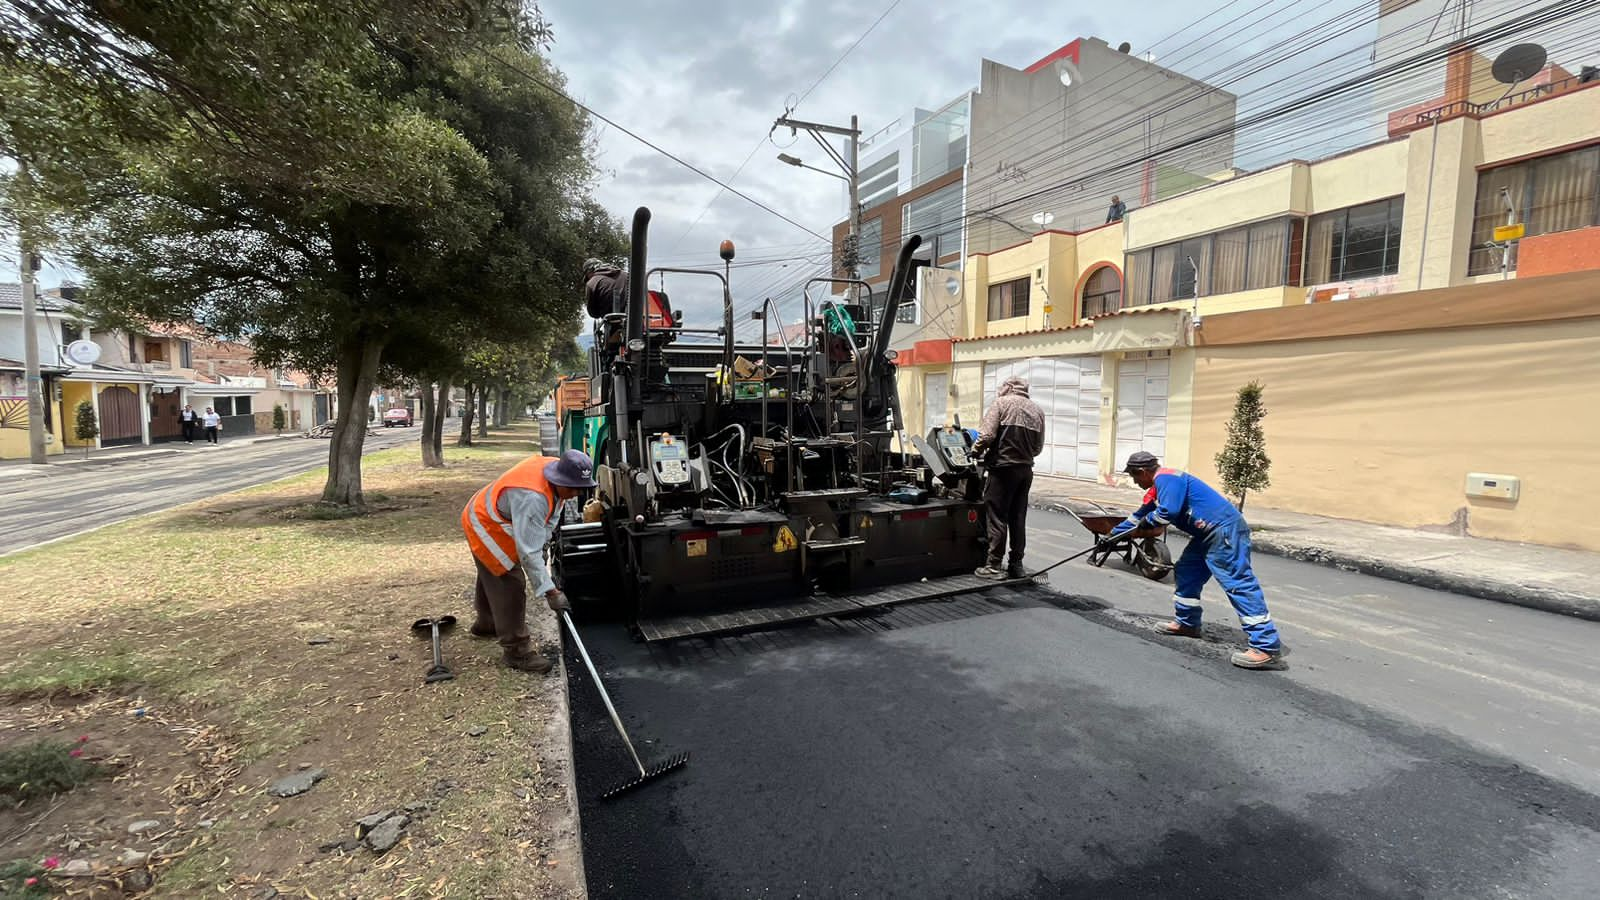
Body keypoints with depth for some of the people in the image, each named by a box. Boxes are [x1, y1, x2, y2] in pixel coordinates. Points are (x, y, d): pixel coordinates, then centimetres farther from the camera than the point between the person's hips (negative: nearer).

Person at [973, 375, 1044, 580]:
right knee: (1018, 518, 12)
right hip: (1026, 469, 6)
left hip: (1003, 468, -5)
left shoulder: (1001, 403, -5)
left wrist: (976, 451, 2)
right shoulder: (1037, 409, 11)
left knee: (998, 517, 0)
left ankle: (994, 565, 3)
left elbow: (987, 435, -15)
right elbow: (1039, 447, 9)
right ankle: (1016, 565, 18)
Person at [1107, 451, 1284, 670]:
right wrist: (1113, 534, 37)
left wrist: (1148, 520, -5)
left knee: (1238, 583, -14)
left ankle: (1267, 648, -15)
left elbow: (1169, 512, -25)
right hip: (1208, 534, 11)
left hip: (1224, 530, -11)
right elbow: (1140, 515, 30)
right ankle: (1187, 623, 29)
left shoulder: (1165, 478, -13)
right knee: (1186, 573, 18)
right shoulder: (1158, 487, 19)